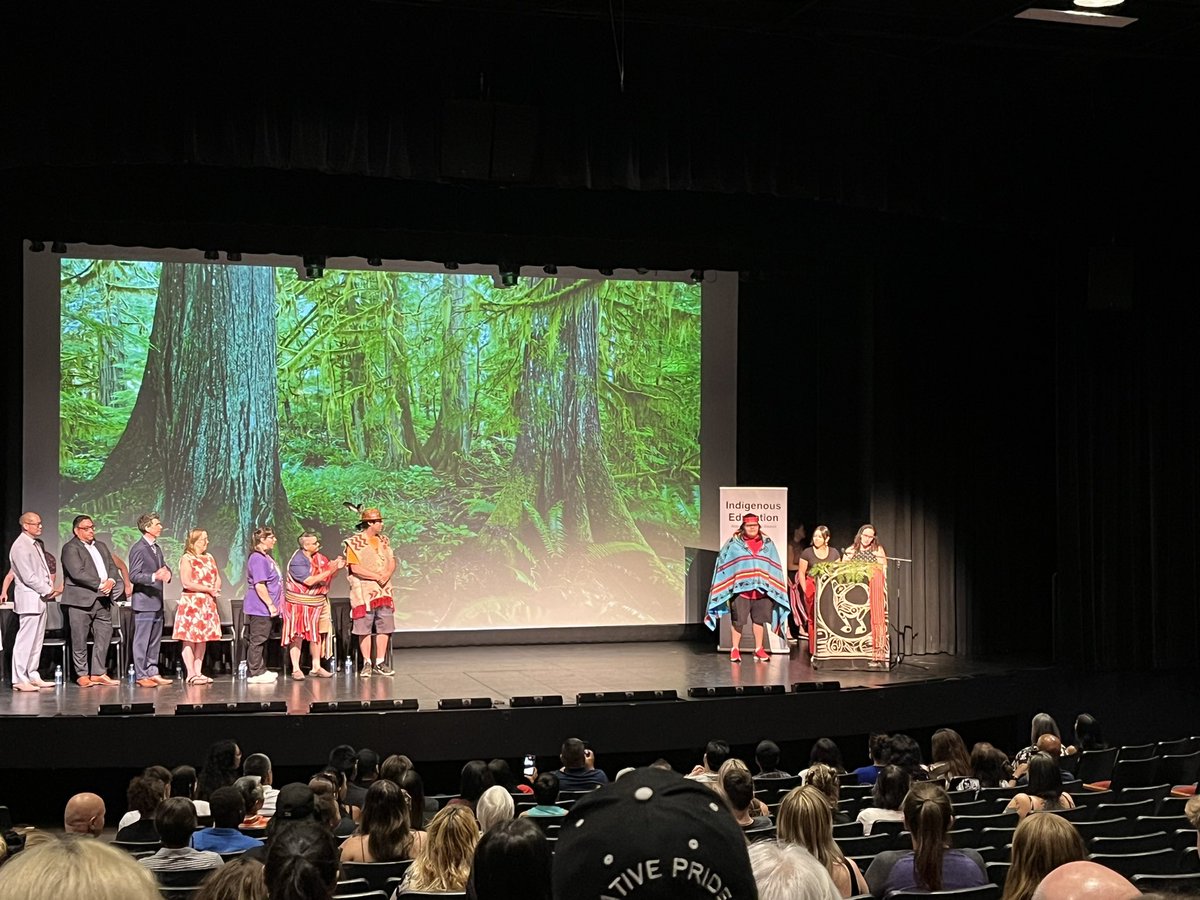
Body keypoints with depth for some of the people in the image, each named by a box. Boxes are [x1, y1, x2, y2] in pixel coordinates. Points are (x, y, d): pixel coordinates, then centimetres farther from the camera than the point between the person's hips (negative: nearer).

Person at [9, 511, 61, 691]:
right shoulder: (20, 547, -14)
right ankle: (19, 680, -4)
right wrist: (48, 590, -11)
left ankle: (33, 676, 19)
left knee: (37, 640, 12)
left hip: (41, 598, 9)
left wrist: (50, 588, 5)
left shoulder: (37, 544, 14)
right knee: (25, 640, -7)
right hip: (29, 599, -9)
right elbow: (28, 577, -18)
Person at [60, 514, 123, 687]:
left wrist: (111, 581, -8)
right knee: (80, 640, -1)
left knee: (104, 636, 5)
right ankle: (82, 675, 6)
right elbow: (77, 573, -16)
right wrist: (100, 584, -15)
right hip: (81, 600, -7)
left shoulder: (101, 547, 21)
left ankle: (99, 673, 12)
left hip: (102, 599, 7)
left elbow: (113, 567, 14)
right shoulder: (70, 548, -4)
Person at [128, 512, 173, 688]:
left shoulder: (157, 548, 16)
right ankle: (141, 676, 1)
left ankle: (152, 672, 20)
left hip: (157, 602, 9)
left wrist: (166, 573, -2)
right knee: (142, 640, -4)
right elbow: (134, 576, -17)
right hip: (144, 602, -9)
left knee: (155, 640, 13)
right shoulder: (138, 548, -12)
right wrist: (154, 577, -30)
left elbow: (162, 567, 22)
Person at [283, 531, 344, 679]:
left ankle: (316, 667, 19)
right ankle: (296, 669, 0)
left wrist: (337, 567, -10)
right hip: (299, 604, -7)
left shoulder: (319, 557, 4)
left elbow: (329, 576, 11)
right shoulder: (297, 561, -18)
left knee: (317, 635, 11)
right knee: (297, 636, -4)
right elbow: (309, 581, -26)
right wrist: (329, 571, -26)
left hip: (318, 602, 7)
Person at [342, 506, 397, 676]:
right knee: (364, 629, -3)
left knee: (384, 627, 3)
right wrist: (377, 577, -15)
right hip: (364, 592, -5)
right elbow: (355, 568, -13)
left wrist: (387, 574, -10)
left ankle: (380, 663, 9)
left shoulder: (383, 540, 14)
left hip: (383, 590, 5)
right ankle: (367, 663, 4)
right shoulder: (354, 542, -6)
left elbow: (392, 561, 11)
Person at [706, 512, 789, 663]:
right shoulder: (734, 543, 2)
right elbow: (723, 564, 4)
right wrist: (727, 586, -2)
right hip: (740, 588, -2)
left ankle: (759, 649, 17)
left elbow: (775, 567, 13)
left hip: (761, 589, 2)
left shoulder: (768, 544, 10)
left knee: (759, 619, 7)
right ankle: (735, 650, 10)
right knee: (738, 620, 0)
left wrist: (775, 588, 7)